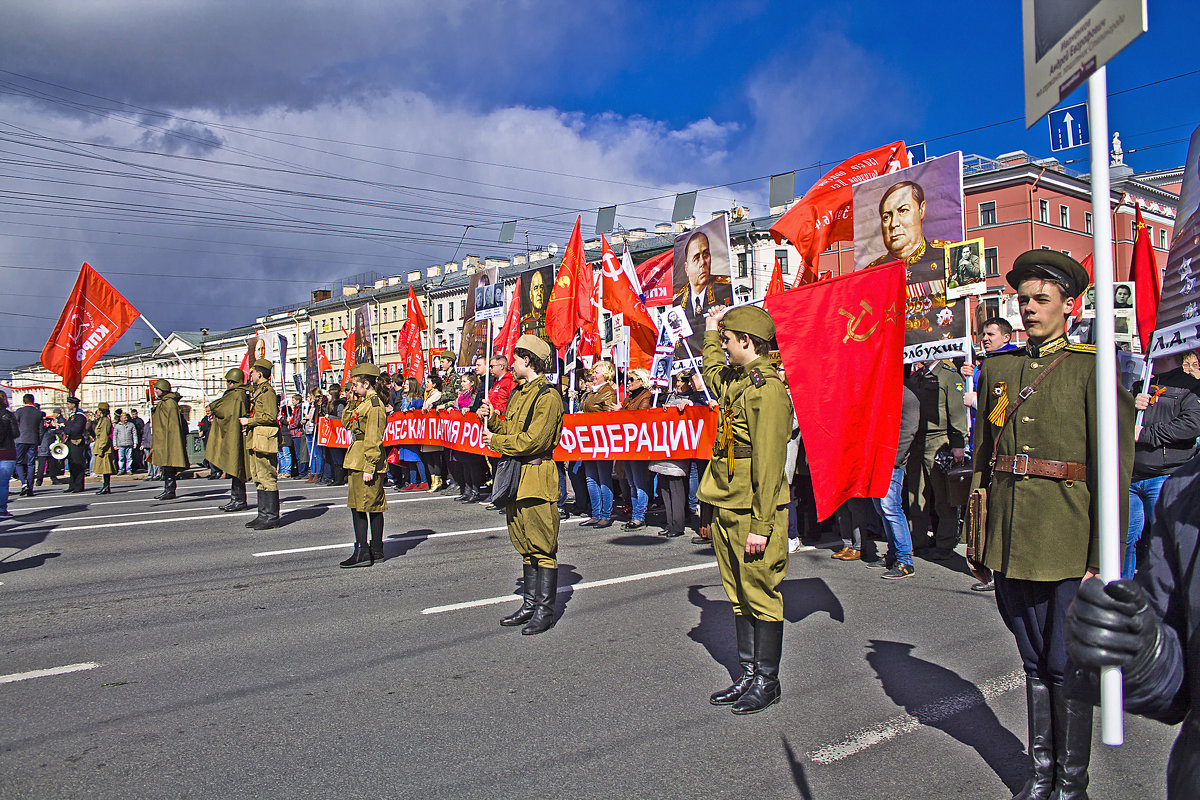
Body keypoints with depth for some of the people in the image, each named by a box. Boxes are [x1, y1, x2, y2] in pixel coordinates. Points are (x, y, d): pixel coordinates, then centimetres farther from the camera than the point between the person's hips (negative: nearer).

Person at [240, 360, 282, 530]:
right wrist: (248, 422, 12)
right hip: (255, 441, 11)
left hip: (265, 439, -11)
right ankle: (263, 514, 18)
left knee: (267, 478, -7)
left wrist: (249, 421, -13)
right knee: (258, 478, 12)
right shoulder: (257, 390, 19)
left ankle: (272, 517, -3)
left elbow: (270, 417, -20)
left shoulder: (267, 391, -12)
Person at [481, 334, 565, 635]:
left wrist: (496, 441, -10)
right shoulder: (519, 392, 16)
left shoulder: (548, 396, -13)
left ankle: (544, 611, 4)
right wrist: (493, 419, 4)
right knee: (524, 542, 15)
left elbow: (533, 440, -20)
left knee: (542, 546, -3)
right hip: (514, 476, 10)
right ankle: (529, 604, 24)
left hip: (536, 475, -9)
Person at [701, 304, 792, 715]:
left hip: (753, 513, -9)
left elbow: (769, 464, -21)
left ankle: (767, 682, 16)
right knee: (739, 596, 15)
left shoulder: (767, 389, -17)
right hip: (725, 510, 9)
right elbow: (712, 372, 40)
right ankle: (747, 674, 26)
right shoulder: (733, 381, 11)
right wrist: (710, 331, 37)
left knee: (761, 597, 3)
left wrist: (761, 526, -22)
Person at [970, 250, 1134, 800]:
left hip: (1068, 542, -4)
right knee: (1034, 662, 15)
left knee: (1066, 668, 3)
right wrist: (977, 540, 12)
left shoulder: (1095, 367, -4)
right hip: (1010, 542, 4)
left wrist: (1104, 558, -12)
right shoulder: (997, 369, 10)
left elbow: (1114, 468, -8)